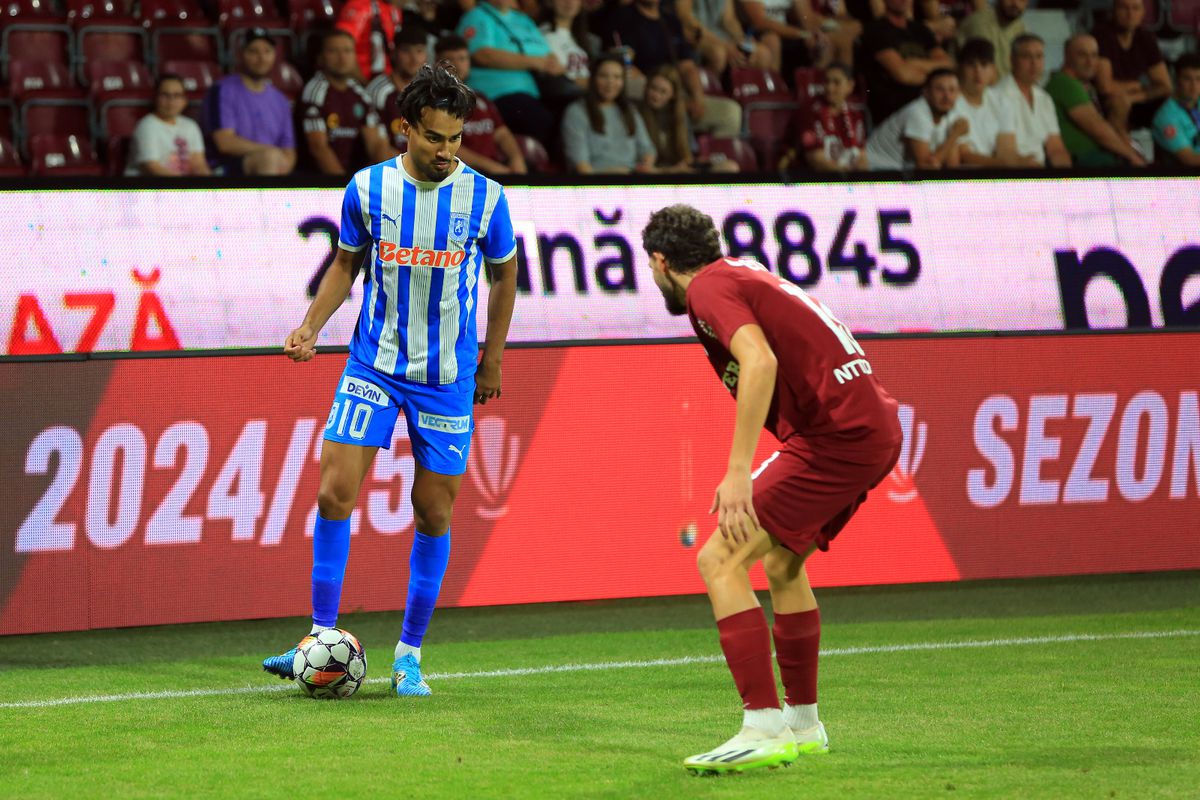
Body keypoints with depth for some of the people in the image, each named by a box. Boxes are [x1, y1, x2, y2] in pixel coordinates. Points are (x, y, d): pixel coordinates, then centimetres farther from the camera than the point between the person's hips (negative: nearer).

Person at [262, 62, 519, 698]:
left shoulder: (484, 198, -7)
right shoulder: (367, 189, -4)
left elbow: (504, 274, 9)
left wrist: (491, 360, 10)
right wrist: (309, 328, -3)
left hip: (448, 376, -1)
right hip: (372, 364, 1)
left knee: (434, 511, 2)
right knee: (335, 492, -9)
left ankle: (410, 656, 12)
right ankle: (322, 637, 0)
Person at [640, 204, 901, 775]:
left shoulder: (709, 288, -6)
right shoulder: (744, 275, 22)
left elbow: (759, 361, -24)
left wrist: (738, 472, -27)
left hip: (837, 437, -10)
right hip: (873, 430, 10)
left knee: (720, 562, -10)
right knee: (781, 564, 27)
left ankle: (763, 730, -17)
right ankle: (802, 723, 36)